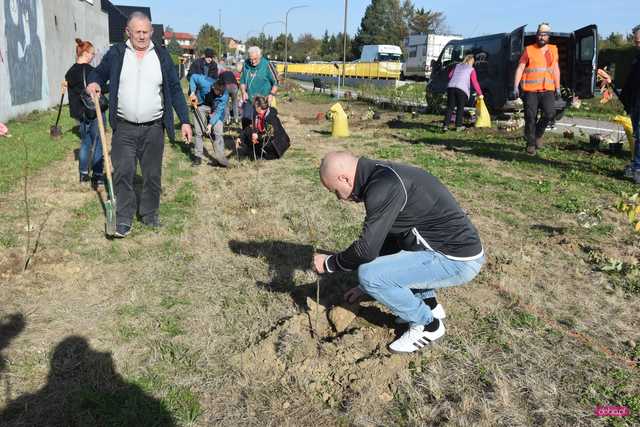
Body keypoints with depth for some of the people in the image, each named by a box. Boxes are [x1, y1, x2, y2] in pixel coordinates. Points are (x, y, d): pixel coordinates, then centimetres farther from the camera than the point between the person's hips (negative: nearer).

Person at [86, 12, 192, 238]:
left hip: (154, 128, 1)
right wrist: (94, 83, -11)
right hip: (124, 128, -1)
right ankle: (124, 219, 6)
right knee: (122, 174, -4)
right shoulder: (116, 53, 3)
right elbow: (99, 73, 15)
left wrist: (185, 120, 1)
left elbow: (175, 90, 6)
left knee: (152, 175, 8)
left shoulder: (162, 55, 5)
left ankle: (149, 214, 24)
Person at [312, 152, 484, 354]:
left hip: (457, 261, -10)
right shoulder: (383, 176, 10)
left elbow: (366, 250, -22)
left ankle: (427, 324, 4)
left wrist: (329, 264, -3)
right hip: (453, 245, 10)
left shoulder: (383, 186, -21)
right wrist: (365, 286, 24)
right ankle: (429, 304, 22)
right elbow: (384, 238, 20)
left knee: (369, 275, -16)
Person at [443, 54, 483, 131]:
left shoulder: (457, 66, 22)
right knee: (460, 108, 8)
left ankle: (445, 125, -3)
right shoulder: (471, 70, 8)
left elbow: (450, 76, 17)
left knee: (450, 107, 4)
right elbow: (475, 82, 1)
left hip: (451, 87, 4)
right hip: (462, 89, -4)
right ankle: (458, 126, 10)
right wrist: (480, 93, 6)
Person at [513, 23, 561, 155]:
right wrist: (515, 87, -9)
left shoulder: (553, 50, 14)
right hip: (530, 90, -2)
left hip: (547, 89, 2)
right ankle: (531, 144, 11)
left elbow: (556, 69, 19)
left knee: (550, 113, -16)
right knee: (530, 117, -2)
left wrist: (558, 88, 15)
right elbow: (520, 69, 1)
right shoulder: (529, 50, 4)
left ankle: (538, 133, 11)